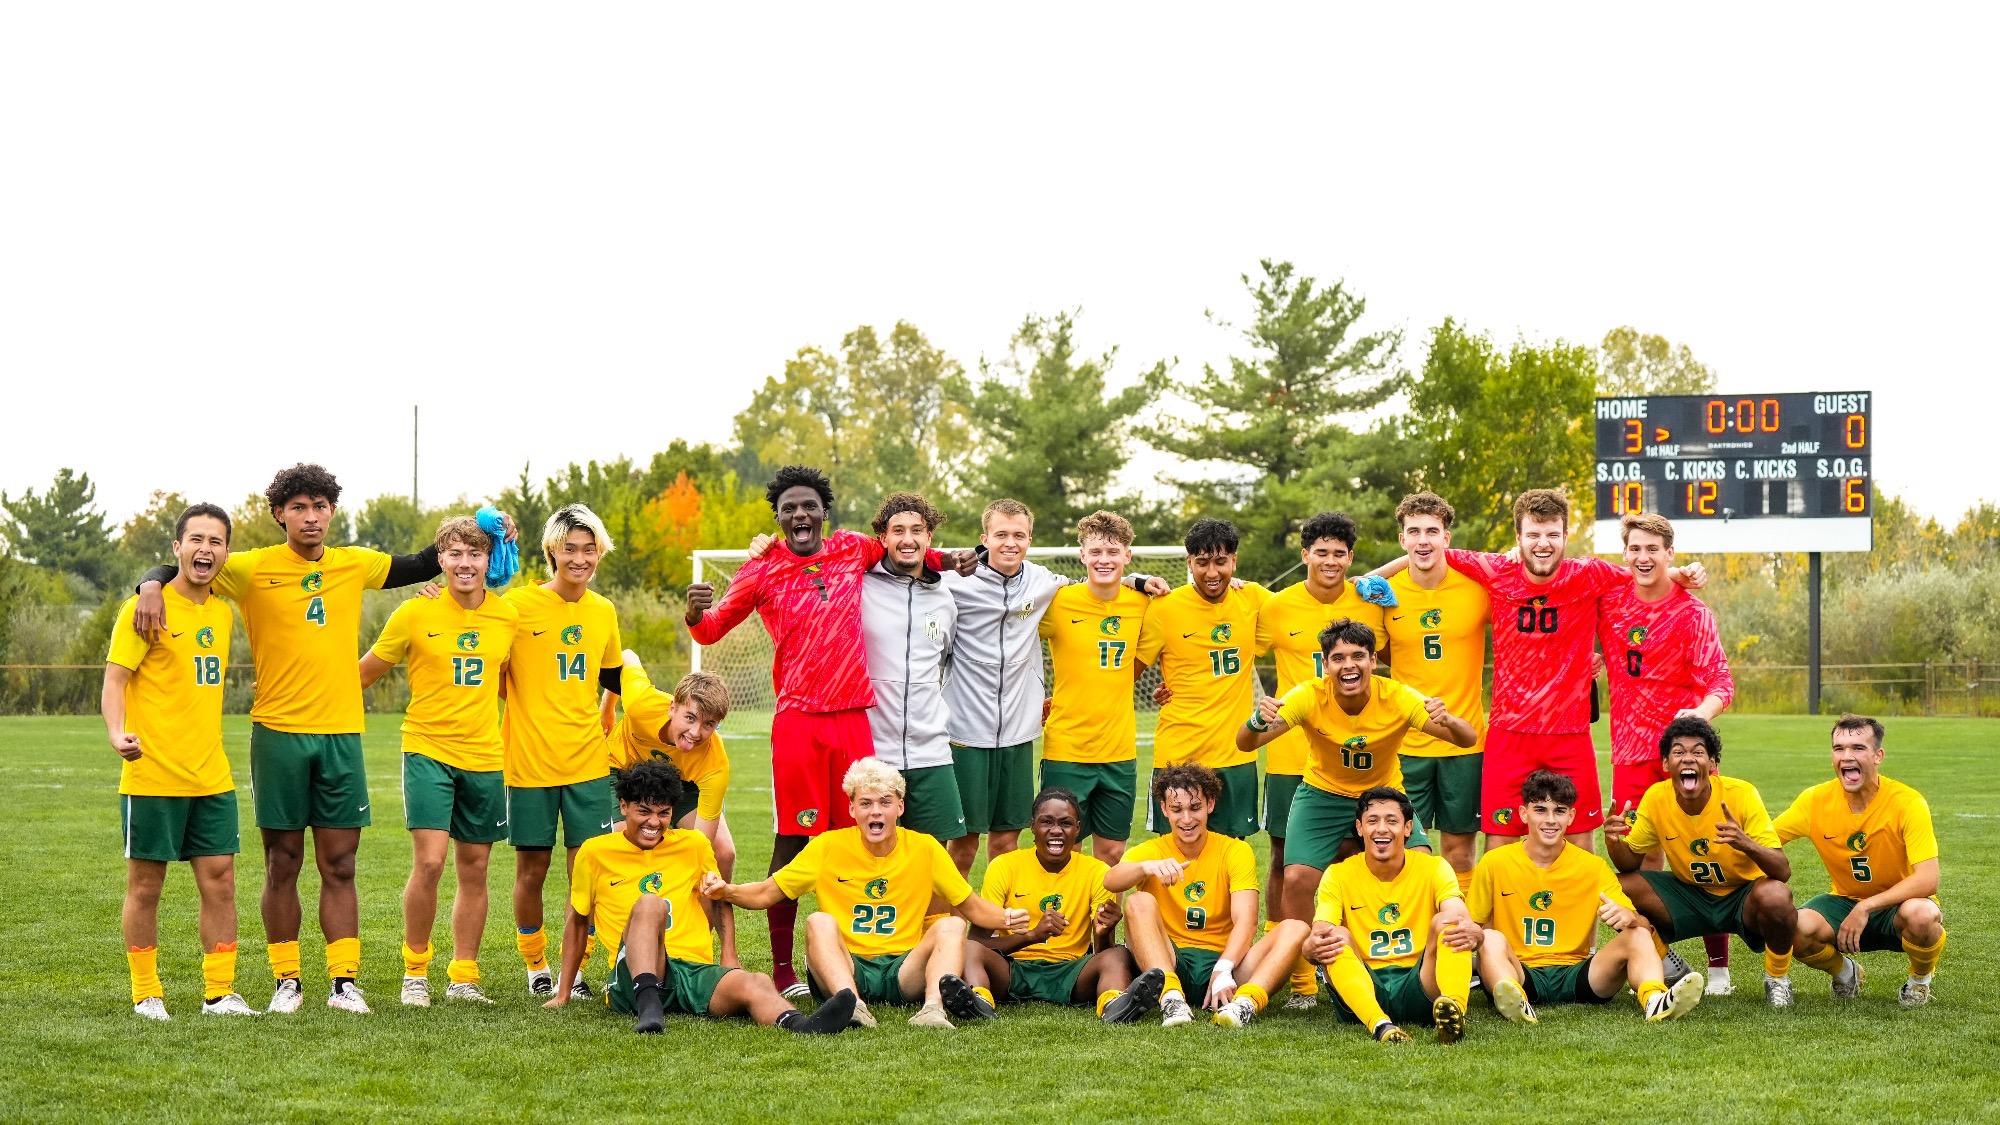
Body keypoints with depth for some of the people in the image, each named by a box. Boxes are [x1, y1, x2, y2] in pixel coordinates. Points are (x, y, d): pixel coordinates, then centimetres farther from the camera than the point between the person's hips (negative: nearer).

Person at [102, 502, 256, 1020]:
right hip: (152, 777, -6)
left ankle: (219, 992, 12)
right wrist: (117, 733, -29)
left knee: (220, 882, 4)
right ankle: (146, 994, 14)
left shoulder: (223, 613, 13)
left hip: (211, 777, 6)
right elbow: (114, 680, -12)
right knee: (145, 886, 4)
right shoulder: (147, 608, -7)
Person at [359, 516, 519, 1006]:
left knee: (474, 869, 8)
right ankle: (415, 971, 4)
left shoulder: (508, 616, 3)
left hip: (484, 758, 4)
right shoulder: (415, 613, -6)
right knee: (429, 862, -14)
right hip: (428, 750, -3)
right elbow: (364, 672, 3)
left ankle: (463, 977, 19)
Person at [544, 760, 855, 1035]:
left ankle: (800, 1025, -64)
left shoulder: (694, 845, 16)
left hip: (696, 972, 2)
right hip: (634, 975, -2)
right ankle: (648, 1005, -53)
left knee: (756, 984, -33)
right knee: (648, 903, -34)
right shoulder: (595, 852, 10)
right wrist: (563, 993, 21)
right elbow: (578, 921, 20)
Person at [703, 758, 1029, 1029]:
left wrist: (1006, 917, -11)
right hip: (844, 969, -1)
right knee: (819, 922, -28)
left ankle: (934, 1005, -50)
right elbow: (766, 894, 5)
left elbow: (972, 907, 11)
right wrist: (727, 891, -16)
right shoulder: (829, 846, 3)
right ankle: (852, 1003, -54)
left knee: (951, 925, -22)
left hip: (904, 970, 1)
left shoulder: (924, 848, 6)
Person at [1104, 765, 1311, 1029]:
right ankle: (1171, 996, -44)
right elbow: (1110, 881, -17)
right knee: (1139, 902, -25)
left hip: (1224, 960, 1)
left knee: (1295, 929, -21)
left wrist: (1223, 970, -28)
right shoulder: (1151, 851, 5)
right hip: (1169, 962, 0)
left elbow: (1245, 920, -10)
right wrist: (1148, 867, -39)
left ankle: (1246, 1002, -46)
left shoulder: (1236, 851, 5)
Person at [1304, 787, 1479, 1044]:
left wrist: (1472, 932, -39)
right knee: (1338, 935, -27)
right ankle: (1380, 1024, -53)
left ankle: (1454, 1009, -51)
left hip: (1419, 988, 0)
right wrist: (1313, 947, -37)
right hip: (1362, 991, 0)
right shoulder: (1338, 875, 6)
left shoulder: (1434, 868, 5)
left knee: (1444, 922, -23)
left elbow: (1461, 920, -13)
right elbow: (1320, 935, -10)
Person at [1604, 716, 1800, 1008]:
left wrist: (1745, 843, -46)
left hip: (1743, 896, -3)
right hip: (1690, 896, 3)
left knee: (1774, 895, -37)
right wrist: (1614, 841, -26)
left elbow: (1783, 872, -25)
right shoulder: (1656, 798, -12)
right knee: (1618, 887, -19)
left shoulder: (1740, 795, -22)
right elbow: (1629, 864, -2)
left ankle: (1777, 977, -5)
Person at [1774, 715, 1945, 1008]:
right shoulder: (1817, 800, -10)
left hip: (1898, 904, -2)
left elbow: (1927, 881, -27)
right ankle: (1844, 972, 7)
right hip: (1845, 902, 3)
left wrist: (1866, 907, -34)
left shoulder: (1907, 803, -20)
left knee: (1920, 914, -38)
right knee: (1796, 929, -29)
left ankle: (1920, 979, -2)